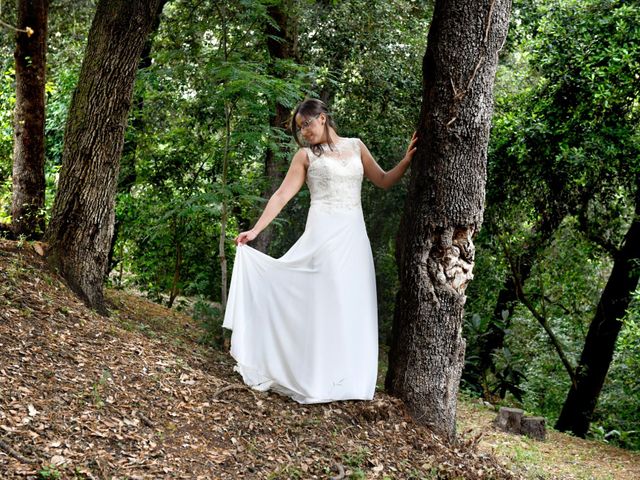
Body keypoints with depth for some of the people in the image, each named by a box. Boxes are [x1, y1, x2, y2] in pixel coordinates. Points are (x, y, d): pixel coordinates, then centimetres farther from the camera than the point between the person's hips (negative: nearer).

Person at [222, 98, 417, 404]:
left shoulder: (355, 146, 13)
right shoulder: (306, 155, 6)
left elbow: (384, 181, 16)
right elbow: (281, 196, 3)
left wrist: (407, 160, 0)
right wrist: (254, 231, -2)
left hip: (355, 235, 3)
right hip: (323, 233, -3)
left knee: (354, 305, 2)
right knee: (325, 303, -6)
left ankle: (349, 378, 9)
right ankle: (320, 379, -3)